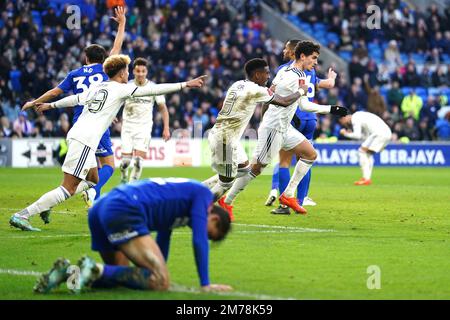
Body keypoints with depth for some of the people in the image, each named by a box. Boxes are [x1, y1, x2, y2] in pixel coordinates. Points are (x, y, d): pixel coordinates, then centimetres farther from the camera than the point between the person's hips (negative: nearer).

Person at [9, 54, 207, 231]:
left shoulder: (97, 87, 19)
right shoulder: (120, 89, -2)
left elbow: (75, 99, 31)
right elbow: (152, 90, -7)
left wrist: (50, 105, 47)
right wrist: (185, 85, -6)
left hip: (76, 135, 9)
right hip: (85, 141, -9)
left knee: (93, 180, 23)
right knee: (68, 188, -10)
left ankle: (47, 205, 13)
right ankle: (22, 215, -17)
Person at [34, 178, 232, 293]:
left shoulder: (178, 194, 34)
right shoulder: (202, 194, 9)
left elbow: (161, 242, 42)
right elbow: (199, 240, 0)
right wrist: (206, 284, 4)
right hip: (125, 212, -10)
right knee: (160, 282, -14)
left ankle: (69, 271, 1)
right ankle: (98, 270, -24)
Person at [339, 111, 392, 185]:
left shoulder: (355, 118, -2)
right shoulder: (359, 116, 27)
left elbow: (357, 135, -11)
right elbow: (366, 136, 25)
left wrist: (346, 134, 5)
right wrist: (351, 133, 22)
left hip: (379, 134, -10)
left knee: (362, 152, -5)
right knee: (367, 153, 21)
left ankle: (366, 179, -11)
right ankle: (368, 178, 17)